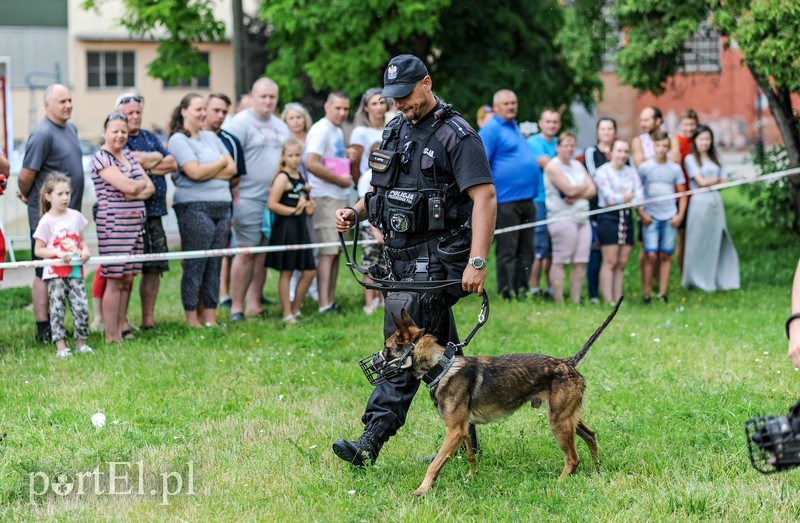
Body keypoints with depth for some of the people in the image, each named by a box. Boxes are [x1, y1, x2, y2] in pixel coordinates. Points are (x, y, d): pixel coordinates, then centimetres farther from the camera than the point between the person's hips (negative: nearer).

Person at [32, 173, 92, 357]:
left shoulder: (75, 216, 7)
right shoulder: (46, 221, -6)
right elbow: (38, 250, -5)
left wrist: (85, 250, -4)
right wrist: (58, 253, -18)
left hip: (75, 271, 3)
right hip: (55, 273, -3)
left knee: (82, 307, -3)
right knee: (57, 309, -1)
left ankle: (81, 343, 10)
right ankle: (60, 347, 2)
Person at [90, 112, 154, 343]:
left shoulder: (128, 155, 17)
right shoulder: (101, 158, -8)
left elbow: (150, 188, 12)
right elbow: (127, 186, -18)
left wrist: (135, 192, -8)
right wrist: (141, 183, 2)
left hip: (134, 223, 8)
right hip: (113, 224, -8)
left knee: (128, 279, 9)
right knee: (115, 280, -7)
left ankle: (122, 328, 16)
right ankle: (112, 336, -5)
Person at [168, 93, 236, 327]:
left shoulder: (211, 137, 19)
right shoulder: (178, 140, -3)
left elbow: (232, 168, 11)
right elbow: (195, 172, -16)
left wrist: (207, 172, -5)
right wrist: (221, 163, 1)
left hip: (221, 206, 7)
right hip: (194, 208, -7)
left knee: (215, 264, 6)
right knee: (195, 265, -5)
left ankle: (210, 318, 9)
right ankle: (192, 319, -1)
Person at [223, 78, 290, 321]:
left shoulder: (280, 127, 18)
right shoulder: (240, 123, -6)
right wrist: (234, 193, -17)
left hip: (275, 200, 7)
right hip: (249, 199, -7)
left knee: (263, 254, 7)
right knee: (246, 252, -8)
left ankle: (254, 305, 13)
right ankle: (236, 307, -2)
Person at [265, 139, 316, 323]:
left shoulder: (300, 177, 13)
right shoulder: (282, 178, -11)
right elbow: (271, 204, -19)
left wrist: (308, 207, 7)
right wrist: (294, 211, -18)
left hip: (300, 227, 8)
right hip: (285, 227, -8)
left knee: (309, 271, 10)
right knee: (286, 272, -1)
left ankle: (295, 309, 22)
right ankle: (287, 314, 4)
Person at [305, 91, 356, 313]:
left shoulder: (338, 131, 18)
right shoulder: (321, 130, -12)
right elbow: (311, 164, -23)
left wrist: (349, 160, 8)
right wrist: (341, 179, -16)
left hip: (340, 197, 9)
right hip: (325, 198, -9)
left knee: (336, 251, 10)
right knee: (328, 252, -11)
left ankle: (331, 300, 15)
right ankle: (324, 304, -11)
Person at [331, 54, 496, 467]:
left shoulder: (456, 135, -10)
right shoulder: (396, 131, 15)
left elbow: (485, 198, -17)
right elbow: (382, 188, 26)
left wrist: (477, 262, -25)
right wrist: (356, 212, 3)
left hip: (436, 259, -8)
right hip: (401, 255, 8)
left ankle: (372, 438, -18)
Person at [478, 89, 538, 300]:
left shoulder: (514, 126, 21)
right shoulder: (491, 129, -7)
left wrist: (540, 161, 19)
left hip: (526, 201, 9)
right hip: (506, 201, -9)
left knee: (526, 251, 9)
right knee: (507, 251, -7)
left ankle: (523, 291, 14)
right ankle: (508, 293, -6)